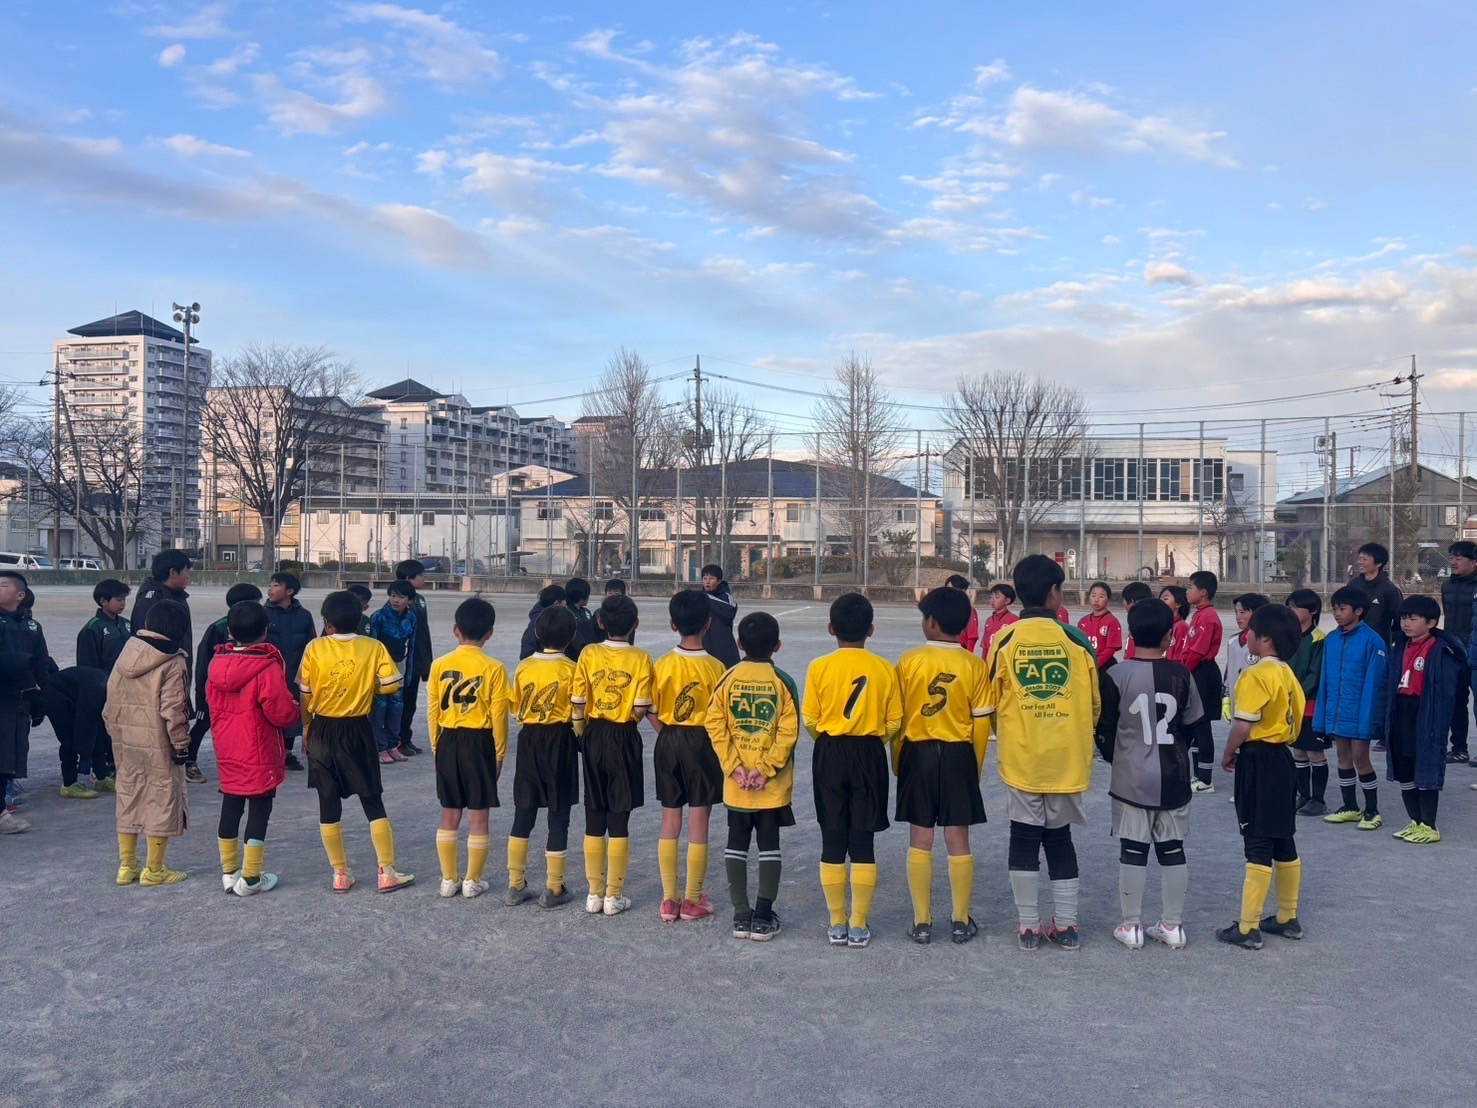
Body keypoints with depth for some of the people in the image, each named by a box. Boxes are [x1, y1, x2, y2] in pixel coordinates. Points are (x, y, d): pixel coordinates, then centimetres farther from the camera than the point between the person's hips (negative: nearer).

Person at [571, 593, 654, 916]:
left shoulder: (588, 655, -5)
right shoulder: (640, 659, -9)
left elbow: (578, 706, -6)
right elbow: (640, 710, -12)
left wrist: (584, 728, 12)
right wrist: (626, 718, 8)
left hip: (595, 737, 2)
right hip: (625, 740, -2)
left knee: (594, 819, 10)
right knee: (619, 820, 6)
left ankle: (595, 893, 17)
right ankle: (614, 896, 11)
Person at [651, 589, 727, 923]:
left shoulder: (662, 665, -5)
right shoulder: (715, 667, -11)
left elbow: (651, 712, -2)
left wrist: (668, 735, 12)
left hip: (668, 743, 3)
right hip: (702, 743, -3)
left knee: (669, 823, 10)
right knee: (698, 824, 5)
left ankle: (669, 899, 14)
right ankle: (693, 900, 12)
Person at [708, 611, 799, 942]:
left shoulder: (728, 679, -3)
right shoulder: (783, 682, -7)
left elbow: (715, 726, -7)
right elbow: (788, 732, -12)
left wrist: (734, 766, -7)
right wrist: (766, 769, -10)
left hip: (735, 782, 1)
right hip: (773, 784, -1)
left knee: (736, 844, 11)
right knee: (769, 845, 8)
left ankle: (741, 916, 12)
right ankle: (763, 918, 7)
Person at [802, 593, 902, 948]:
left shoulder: (819, 667, -7)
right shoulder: (884, 669, -5)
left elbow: (810, 720, -4)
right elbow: (894, 724, -2)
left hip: (829, 755, 0)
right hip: (869, 756, 0)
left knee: (832, 840, 9)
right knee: (862, 841, 7)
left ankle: (837, 924, 14)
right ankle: (859, 925, 11)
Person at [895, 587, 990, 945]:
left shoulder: (909, 661, -7)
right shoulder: (974, 666, -4)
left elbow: (897, 717, -5)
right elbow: (981, 724, -2)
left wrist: (897, 762, 8)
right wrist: (975, 766, 11)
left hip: (918, 753, -1)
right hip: (958, 755, 1)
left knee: (920, 841, 6)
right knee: (958, 840, 8)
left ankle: (922, 922, 10)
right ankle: (960, 921, 15)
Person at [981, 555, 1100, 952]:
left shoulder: (1005, 640, -4)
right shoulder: (1075, 639, -4)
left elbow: (992, 704, 2)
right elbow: (1094, 703, 3)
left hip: (1020, 758, -1)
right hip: (1067, 759, 1)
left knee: (1024, 838, 9)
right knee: (1060, 837, 13)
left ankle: (1028, 926, 13)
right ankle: (1066, 925, 17)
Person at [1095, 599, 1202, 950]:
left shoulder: (1117, 675, -11)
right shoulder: (1181, 675, -5)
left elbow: (1104, 729, -5)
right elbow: (1190, 727, 5)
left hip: (1131, 780, -2)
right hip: (1173, 779, 2)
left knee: (1132, 852, 5)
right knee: (1172, 851, 11)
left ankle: (1131, 927, 11)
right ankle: (1172, 926, 18)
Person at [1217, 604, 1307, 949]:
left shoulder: (1256, 675, -18)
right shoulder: (1287, 674, 10)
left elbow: (1244, 725, -22)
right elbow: (1295, 719, 15)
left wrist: (1228, 754, -7)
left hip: (1259, 762, -9)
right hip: (1281, 758, 9)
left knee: (1258, 844, -6)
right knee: (1283, 841, 16)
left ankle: (1247, 928, -2)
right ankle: (1288, 918, 26)